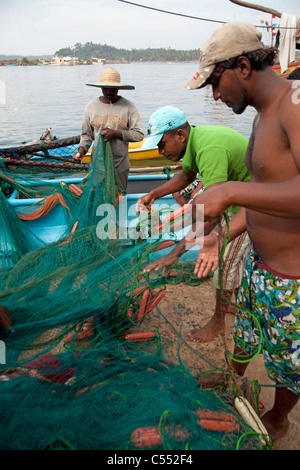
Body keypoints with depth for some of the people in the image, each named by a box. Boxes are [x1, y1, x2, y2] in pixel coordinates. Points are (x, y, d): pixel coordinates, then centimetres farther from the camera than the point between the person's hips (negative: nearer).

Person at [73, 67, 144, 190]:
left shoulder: (128, 107, -1)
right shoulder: (91, 106, 5)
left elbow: (139, 134, -5)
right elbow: (86, 134, 11)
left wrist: (116, 133, -16)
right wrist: (81, 150, -8)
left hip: (121, 167, -1)